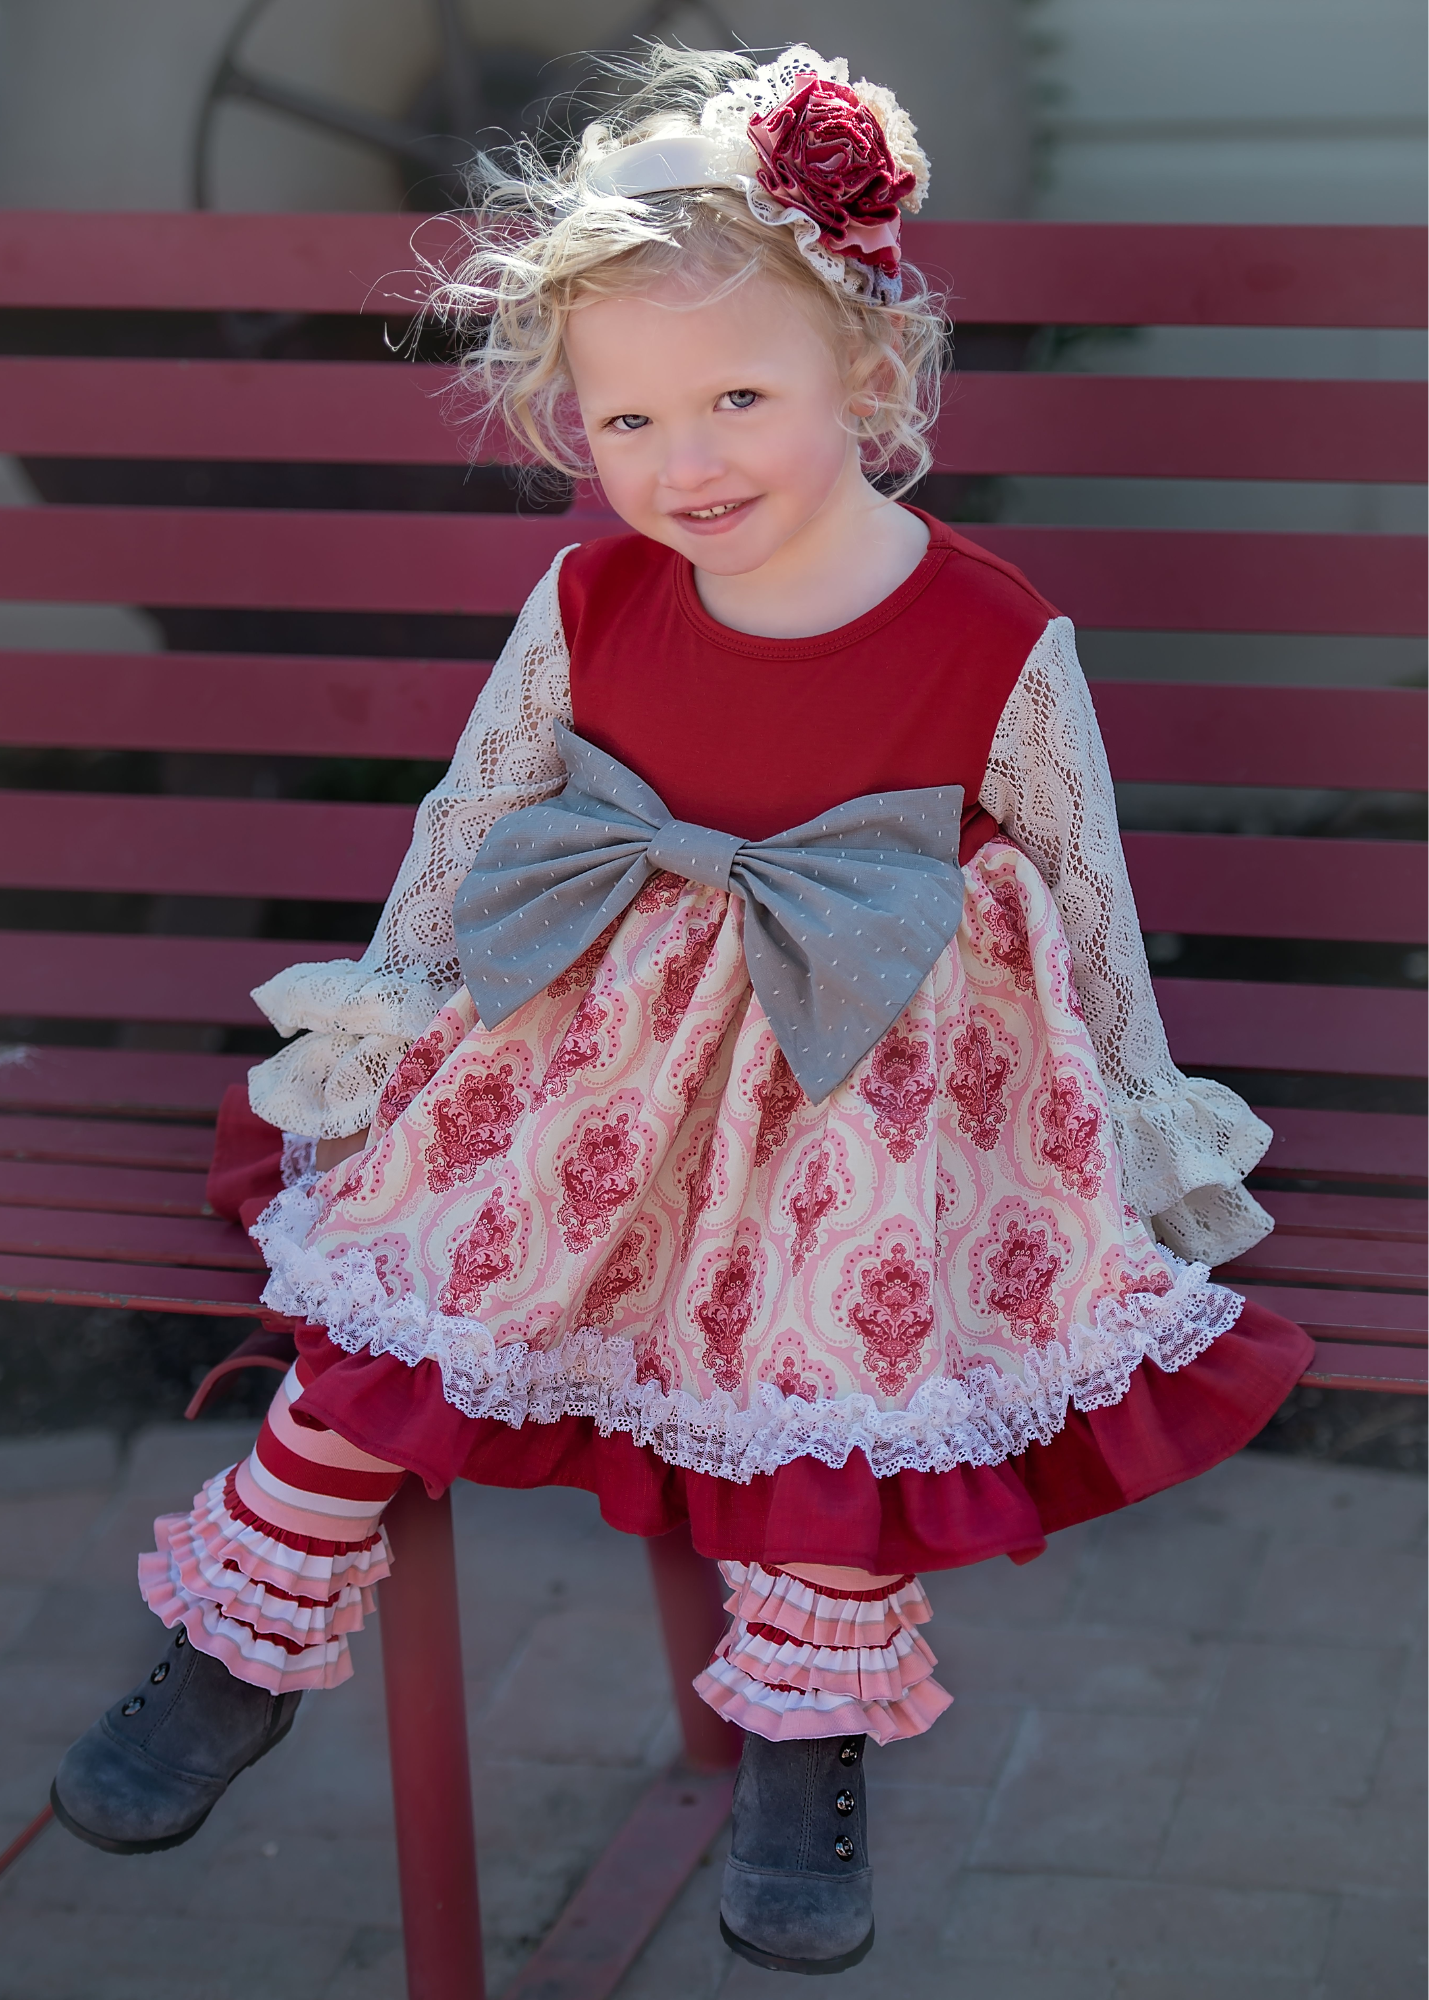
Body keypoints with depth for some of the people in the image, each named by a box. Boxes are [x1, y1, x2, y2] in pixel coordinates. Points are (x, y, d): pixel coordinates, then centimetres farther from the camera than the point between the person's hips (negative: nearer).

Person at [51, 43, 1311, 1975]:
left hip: (872, 1077, -2)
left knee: (857, 1325, -18)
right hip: (600, 1045, 3)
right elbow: (471, 817, 7)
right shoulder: (589, 608, -8)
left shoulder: (997, 643, -15)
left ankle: (806, 1738, 5)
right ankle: (249, 1641, 13)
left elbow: (1085, 891, -3)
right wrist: (386, 1014, 13)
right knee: (401, 1260, -5)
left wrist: (1138, 1118, 4)